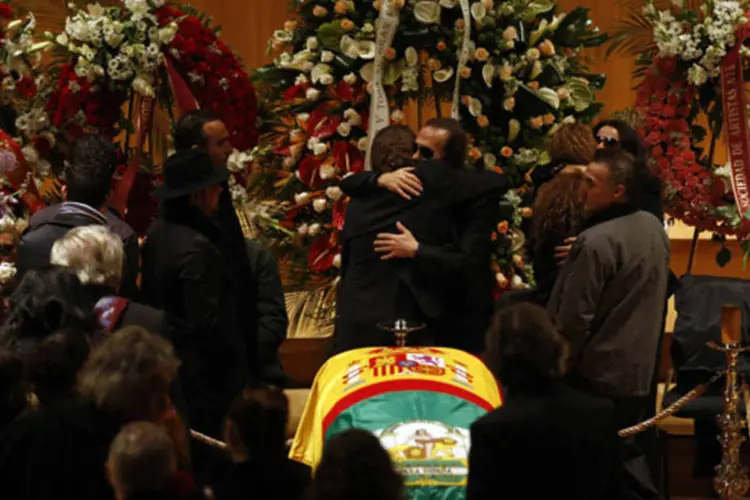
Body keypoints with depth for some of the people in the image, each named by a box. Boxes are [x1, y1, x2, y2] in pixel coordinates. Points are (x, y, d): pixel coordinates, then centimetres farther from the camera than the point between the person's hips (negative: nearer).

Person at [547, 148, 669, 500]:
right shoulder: (654, 227, 4)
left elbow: (574, 316, -19)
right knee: (625, 450, 17)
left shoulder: (597, 241, -23)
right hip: (639, 366, 8)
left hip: (598, 371, -8)